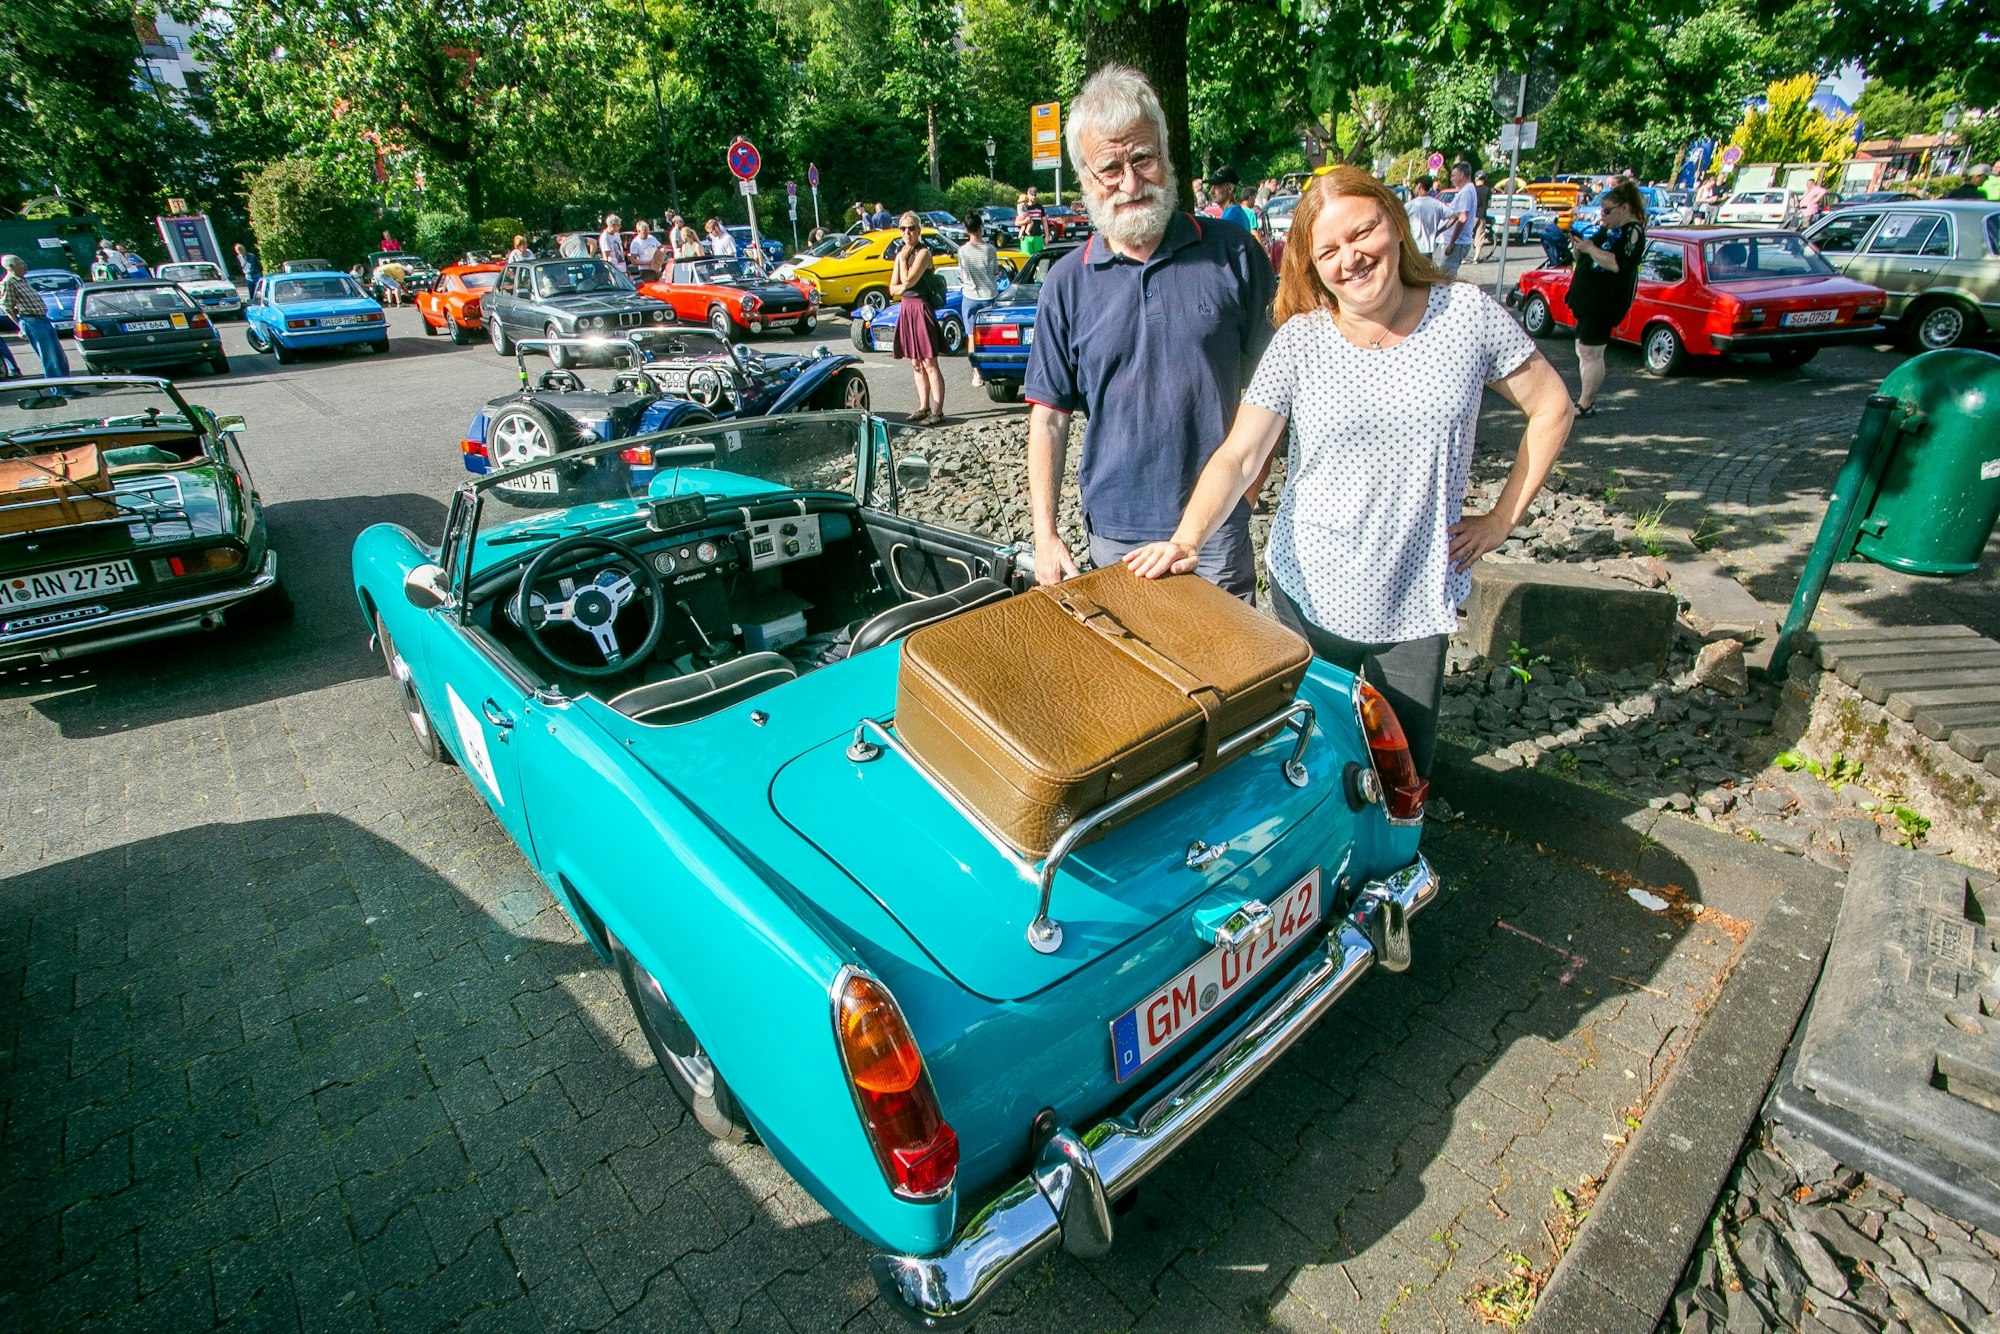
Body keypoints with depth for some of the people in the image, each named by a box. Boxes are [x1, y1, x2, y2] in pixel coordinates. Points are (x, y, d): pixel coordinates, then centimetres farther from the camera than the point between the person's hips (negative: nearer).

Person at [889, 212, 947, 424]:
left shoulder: (923, 252, -9)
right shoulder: (901, 253, 14)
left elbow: (908, 281, -19)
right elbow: (893, 289, 10)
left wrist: (903, 259, -6)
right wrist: (906, 286, -8)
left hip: (921, 309, -8)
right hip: (906, 309, 8)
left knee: (929, 364, -8)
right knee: (916, 364, 12)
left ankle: (937, 411, -6)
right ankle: (924, 407, 19)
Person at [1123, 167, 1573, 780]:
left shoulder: (1467, 314, -2)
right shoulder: (1300, 341, -5)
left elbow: (1551, 407, 9)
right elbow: (1238, 456, -14)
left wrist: (1502, 518, 2)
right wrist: (1187, 537, -30)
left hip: (1420, 599, 1)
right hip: (1312, 594, -1)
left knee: (1407, 774, 12)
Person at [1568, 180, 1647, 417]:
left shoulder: (1633, 232, -10)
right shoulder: (1607, 229, 18)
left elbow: (1618, 264, -24)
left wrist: (1590, 248, -20)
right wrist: (1578, 247, 3)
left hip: (1605, 302, -10)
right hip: (1588, 298, 10)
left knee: (1591, 353, -9)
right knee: (1583, 351, 11)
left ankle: (1585, 404, -6)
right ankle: (1588, 397, 19)